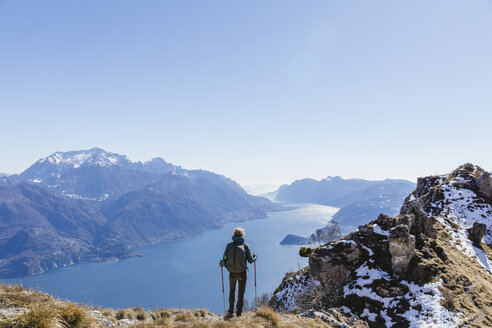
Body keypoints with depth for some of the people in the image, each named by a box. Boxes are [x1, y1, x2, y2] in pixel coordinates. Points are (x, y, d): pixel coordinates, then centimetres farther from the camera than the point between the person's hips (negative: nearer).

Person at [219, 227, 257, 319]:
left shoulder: (229, 245, -6)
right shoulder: (245, 246, -8)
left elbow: (224, 260, -6)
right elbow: (250, 260, -5)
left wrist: (221, 263, 16)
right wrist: (255, 257, 16)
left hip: (232, 273, 1)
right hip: (242, 273, -1)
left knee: (232, 291, 22)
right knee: (241, 293, 14)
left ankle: (230, 312, 19)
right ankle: (238, 313, 18)